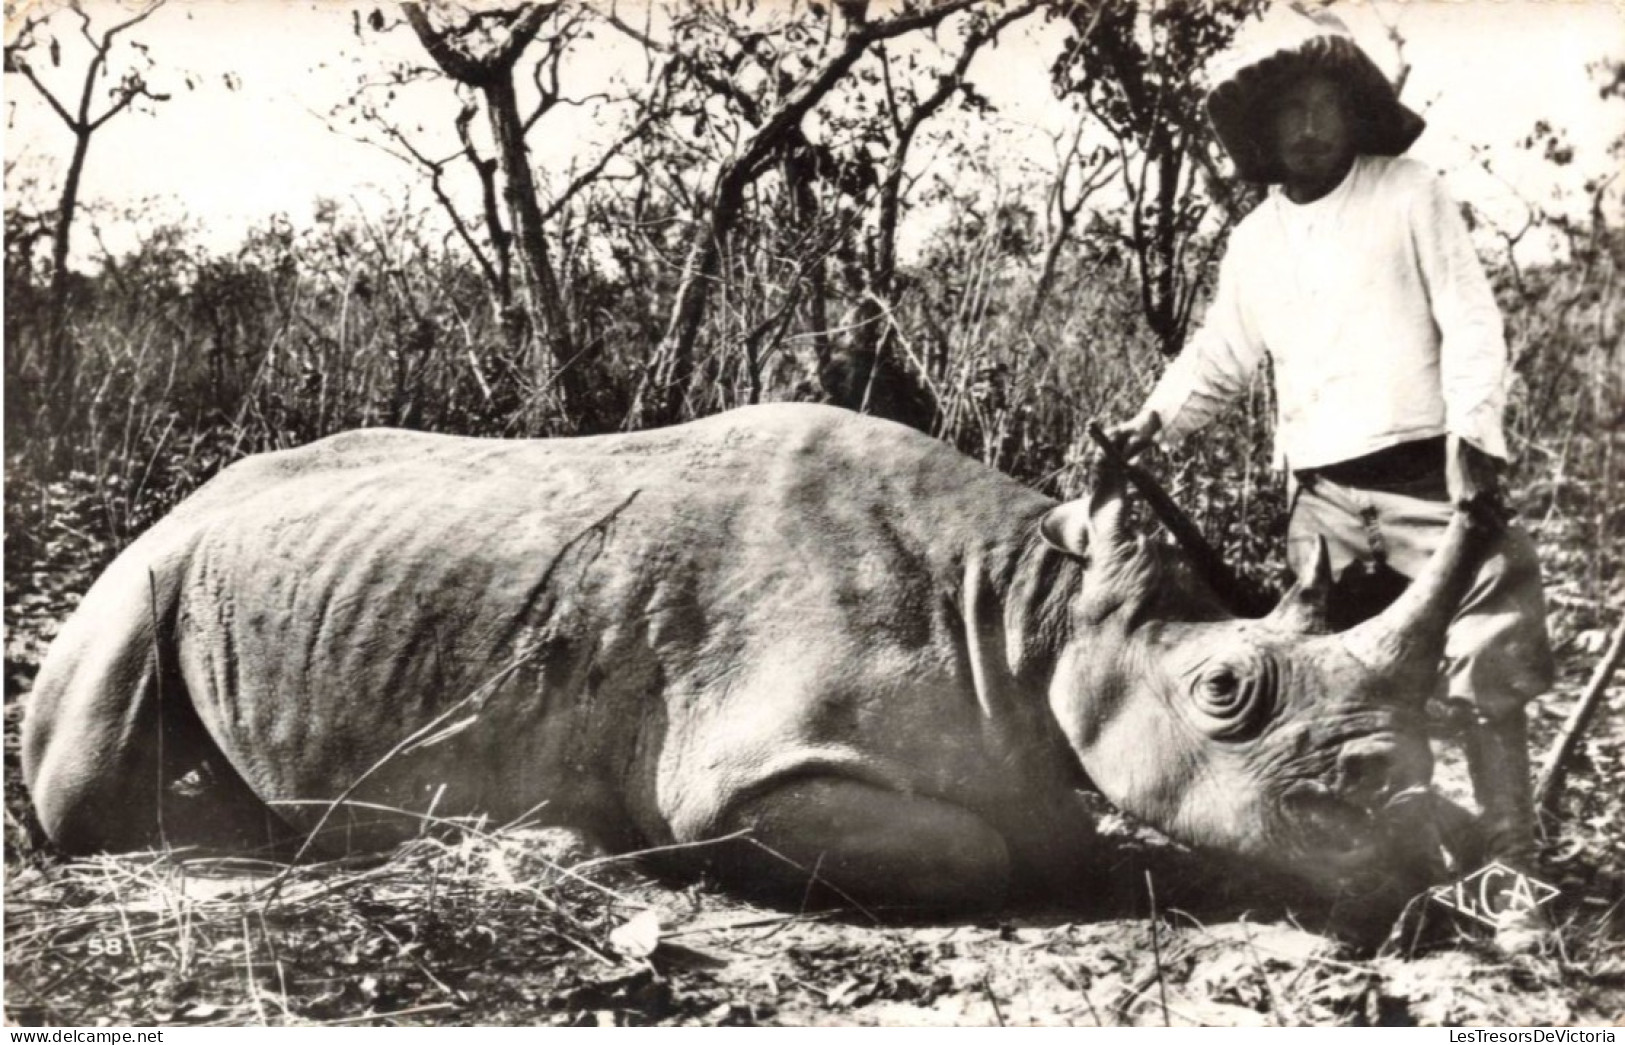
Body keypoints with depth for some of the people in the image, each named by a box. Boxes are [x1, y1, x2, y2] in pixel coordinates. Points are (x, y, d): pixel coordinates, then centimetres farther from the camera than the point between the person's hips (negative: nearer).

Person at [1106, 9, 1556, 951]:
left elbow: (1472, 323, -3)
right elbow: (1219, 359, 21)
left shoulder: (1410, 194, 2)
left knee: (1485, 679, -6)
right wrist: (1155, 422, 5)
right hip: (1324, 495, 4)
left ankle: (1513, 875, 1)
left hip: (1428, 475, -4)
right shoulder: (1256, 240, 14)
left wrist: (1475, 432, -16)